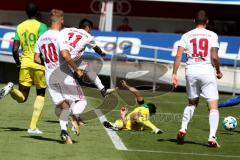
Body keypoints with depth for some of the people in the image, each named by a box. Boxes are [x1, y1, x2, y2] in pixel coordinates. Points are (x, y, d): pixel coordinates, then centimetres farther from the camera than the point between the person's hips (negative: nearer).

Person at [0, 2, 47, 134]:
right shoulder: (41, 26, -6)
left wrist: (18, 63, 19)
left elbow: (15, 49, 4)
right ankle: (33, 127, 2)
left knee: (22, 98, 11)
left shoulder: (20, 27, 8)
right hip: (39, 64, -3)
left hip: (25, 64, 3)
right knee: (40, 94, 13)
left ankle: (11, 88, -24)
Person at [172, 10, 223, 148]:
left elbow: (178, 55, -2)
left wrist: (174, 74, 0)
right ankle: (212, 136, -13)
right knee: (213, 106, 1)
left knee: (192, 103, 23)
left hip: (191, 70, 3)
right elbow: (214, 56, -8)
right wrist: (218, 71, 8)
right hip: (207, 70, -3)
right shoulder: (212, 35, 0)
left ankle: (183, 128, 6)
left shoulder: (186, 36, 7)